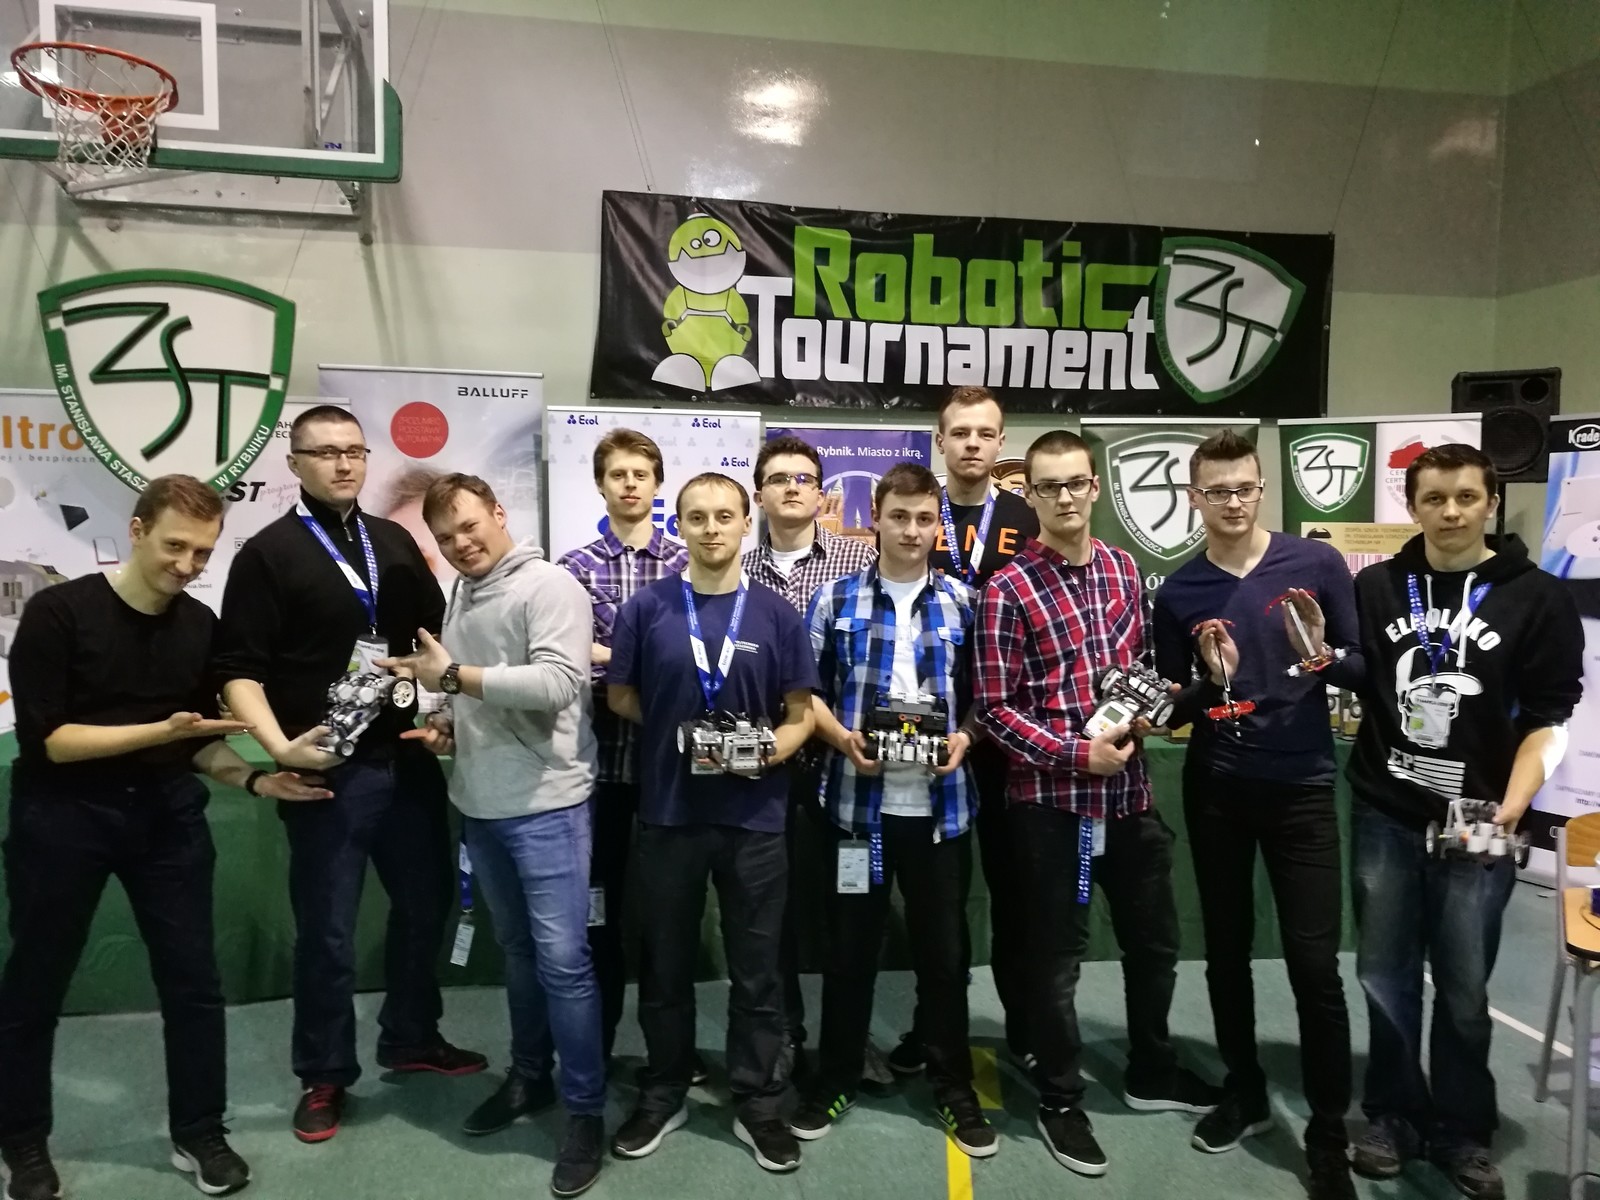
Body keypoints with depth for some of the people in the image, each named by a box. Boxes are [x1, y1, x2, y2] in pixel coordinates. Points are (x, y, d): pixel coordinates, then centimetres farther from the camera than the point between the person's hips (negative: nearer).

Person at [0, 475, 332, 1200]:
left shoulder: (202, 626, 3)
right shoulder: (58, 613, -11)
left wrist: (256, 781, -8)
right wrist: (162, 731, -25)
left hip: (167, 815, 4)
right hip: (63, 817, -3)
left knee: (193, 979, 7)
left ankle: (198, 1134, 24)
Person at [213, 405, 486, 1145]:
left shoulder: (394, 542, 10)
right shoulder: (268, 554, -5)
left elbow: (436, 635, 16)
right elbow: (240, 670, -11)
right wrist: (280, 748, -24)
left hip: (407, 759, 5)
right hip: (328, 770, -5)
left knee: (425, 904, 15)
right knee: (326, 930, 6)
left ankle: (411, 1038, 35)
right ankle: (324, 1076, 25)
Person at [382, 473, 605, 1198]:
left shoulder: (548, 586, -11)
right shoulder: (460, 596, 13)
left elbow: (559, 683, -24)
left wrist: (455, 676, -20)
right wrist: (450, 726, 1)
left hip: (546, 804, -7)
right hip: (478, 805, 7)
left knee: (562, 960, -3)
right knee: (517, 951, 20)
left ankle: (585, 1111, 11)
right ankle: (528, 1075, 36)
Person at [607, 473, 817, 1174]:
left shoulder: (776, 614, 0)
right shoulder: (646, 609, -1)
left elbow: (800, 712, 2)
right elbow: (620, 697, 6)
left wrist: (773, 748, -16)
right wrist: (679, 733, -4)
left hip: (755, 816, 0)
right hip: (668, 811, 0)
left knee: (756, 969, 10)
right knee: (666, 965, 14)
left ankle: (758, 1104, 27)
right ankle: (663, 1095, 33)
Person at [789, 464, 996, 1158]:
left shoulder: (962, 601, 5)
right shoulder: (836, 600, 2)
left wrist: (965, 737, -10)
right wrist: (842, 738, -11)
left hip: (940, 801, 1)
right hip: (858, 799, 0)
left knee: (944, 946, 11)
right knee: (850, 944, 11)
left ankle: (953, 1086, 28)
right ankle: (836, 1079, 29)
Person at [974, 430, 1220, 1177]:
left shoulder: (1123, 569, 8)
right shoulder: (1009, 589, -11)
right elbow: (995, 709, -13)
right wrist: (1078, 753, -19)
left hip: (1129, 792, 6)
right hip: (1051, 799, -6)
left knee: (1155, 939, 20)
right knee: (1056, 955, 8)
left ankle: (1150, 1072, 43)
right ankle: (1060, 1101, 27)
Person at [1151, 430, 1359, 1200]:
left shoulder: (1317, 564, -3)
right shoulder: (1179, 592, 0)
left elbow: (1365, 664, 2)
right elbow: (1172, 710, 2)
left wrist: (1328, 660, -20)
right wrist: (1209, 681, -18)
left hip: (1302, 786, -2)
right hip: (1215, 790, 2)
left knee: (1315, 963, -1)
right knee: (1226, 950, 13)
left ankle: (1329, 1137, 14)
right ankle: (1245, 1092, 32)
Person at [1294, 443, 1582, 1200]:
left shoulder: (1537, 598, -1)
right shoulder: (1375, 587, 4)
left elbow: (1547, 717, -3)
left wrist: (1512, 805, -15)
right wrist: (1318, 648, -10)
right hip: (1384, 816, 2)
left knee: (1464, 987, 9)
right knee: (1384, 975, 11)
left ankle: (1463, 1130, 27)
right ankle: (1395, 1114, 28)